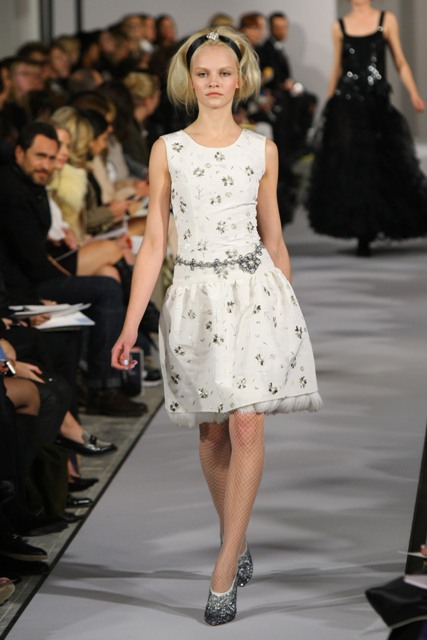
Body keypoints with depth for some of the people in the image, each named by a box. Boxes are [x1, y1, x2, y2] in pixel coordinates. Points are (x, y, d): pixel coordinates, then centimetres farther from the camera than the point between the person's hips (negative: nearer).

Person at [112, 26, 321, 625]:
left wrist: (291, 315, 16)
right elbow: (153, 243, 3)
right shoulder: (167, 150, 3)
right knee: (213, 432, 9)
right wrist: (130, 326, -4)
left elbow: (273, 238, 13)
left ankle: (224, 572, -11)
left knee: (247, 426, -12)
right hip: (195, 295, 1)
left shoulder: (262, 150, 5)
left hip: (254, 292, -1)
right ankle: (236, 539, 29)